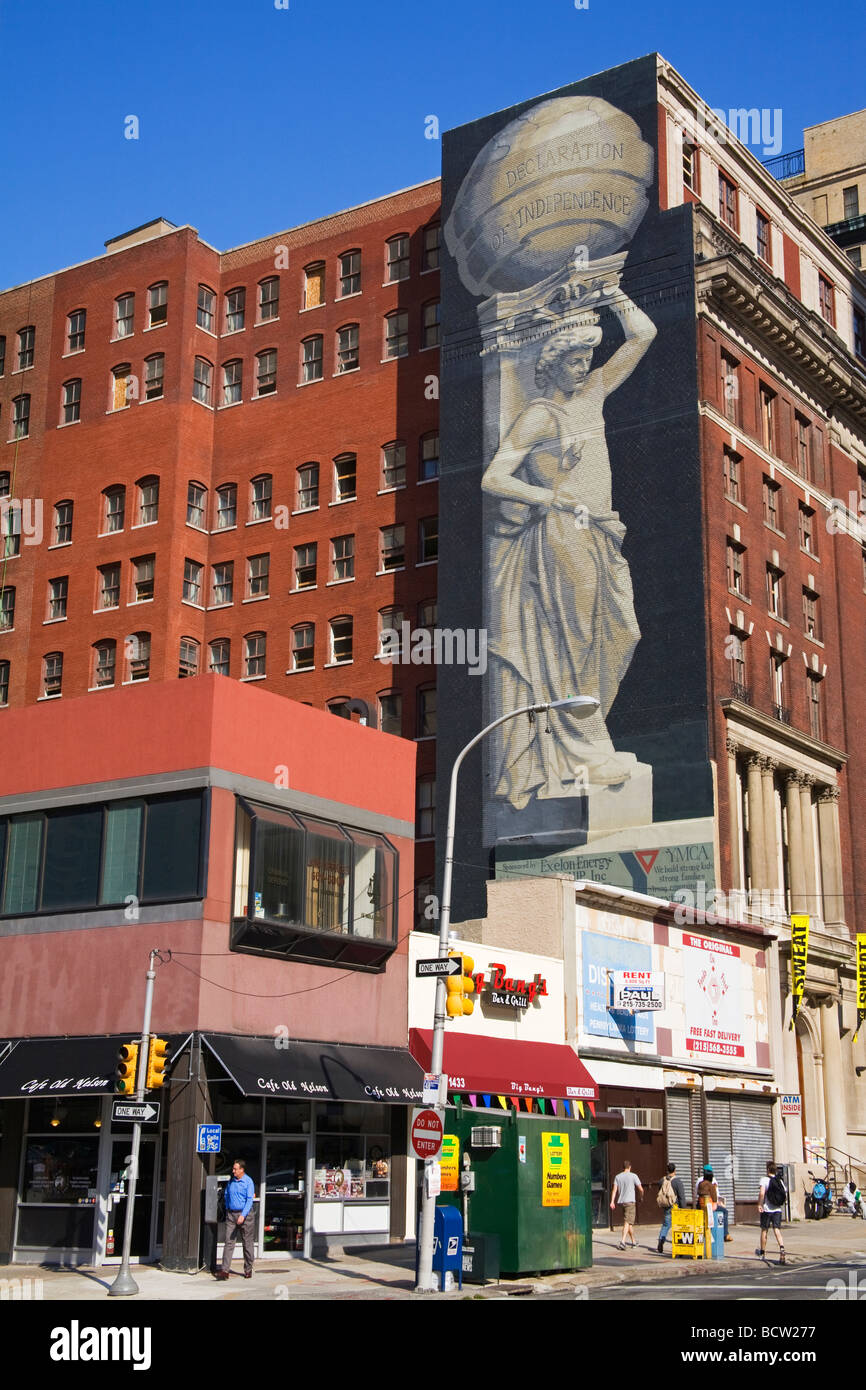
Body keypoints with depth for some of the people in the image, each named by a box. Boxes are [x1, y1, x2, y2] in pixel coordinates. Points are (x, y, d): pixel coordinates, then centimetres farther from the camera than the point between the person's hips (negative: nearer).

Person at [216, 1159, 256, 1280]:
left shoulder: (248, 1182, -8)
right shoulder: (231, 1181, 8)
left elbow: (249, 1200, -15)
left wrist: (243, 1215, -23)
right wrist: (227, 1209, 16)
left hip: (244, 1214, -4)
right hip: (231, 1214, 4)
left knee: (247, 1243, 5)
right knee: (229, 1242, -5)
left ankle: (248, 1270, 17)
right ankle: (225, 1270, -12)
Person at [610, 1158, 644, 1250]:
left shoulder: (617, 1176, 8)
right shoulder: (633, 1176, -3)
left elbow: (614, 1190, 0)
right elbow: (641, 1189, -3)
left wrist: (612, 1202, -3)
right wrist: (641, 1198, 15)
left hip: (621, 1201, 5)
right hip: (631, 1201, -5)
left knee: (630, 1222, 17)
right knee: (627, 1222, -10)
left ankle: (633, 1242, 26)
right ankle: (622, 1242, -25)